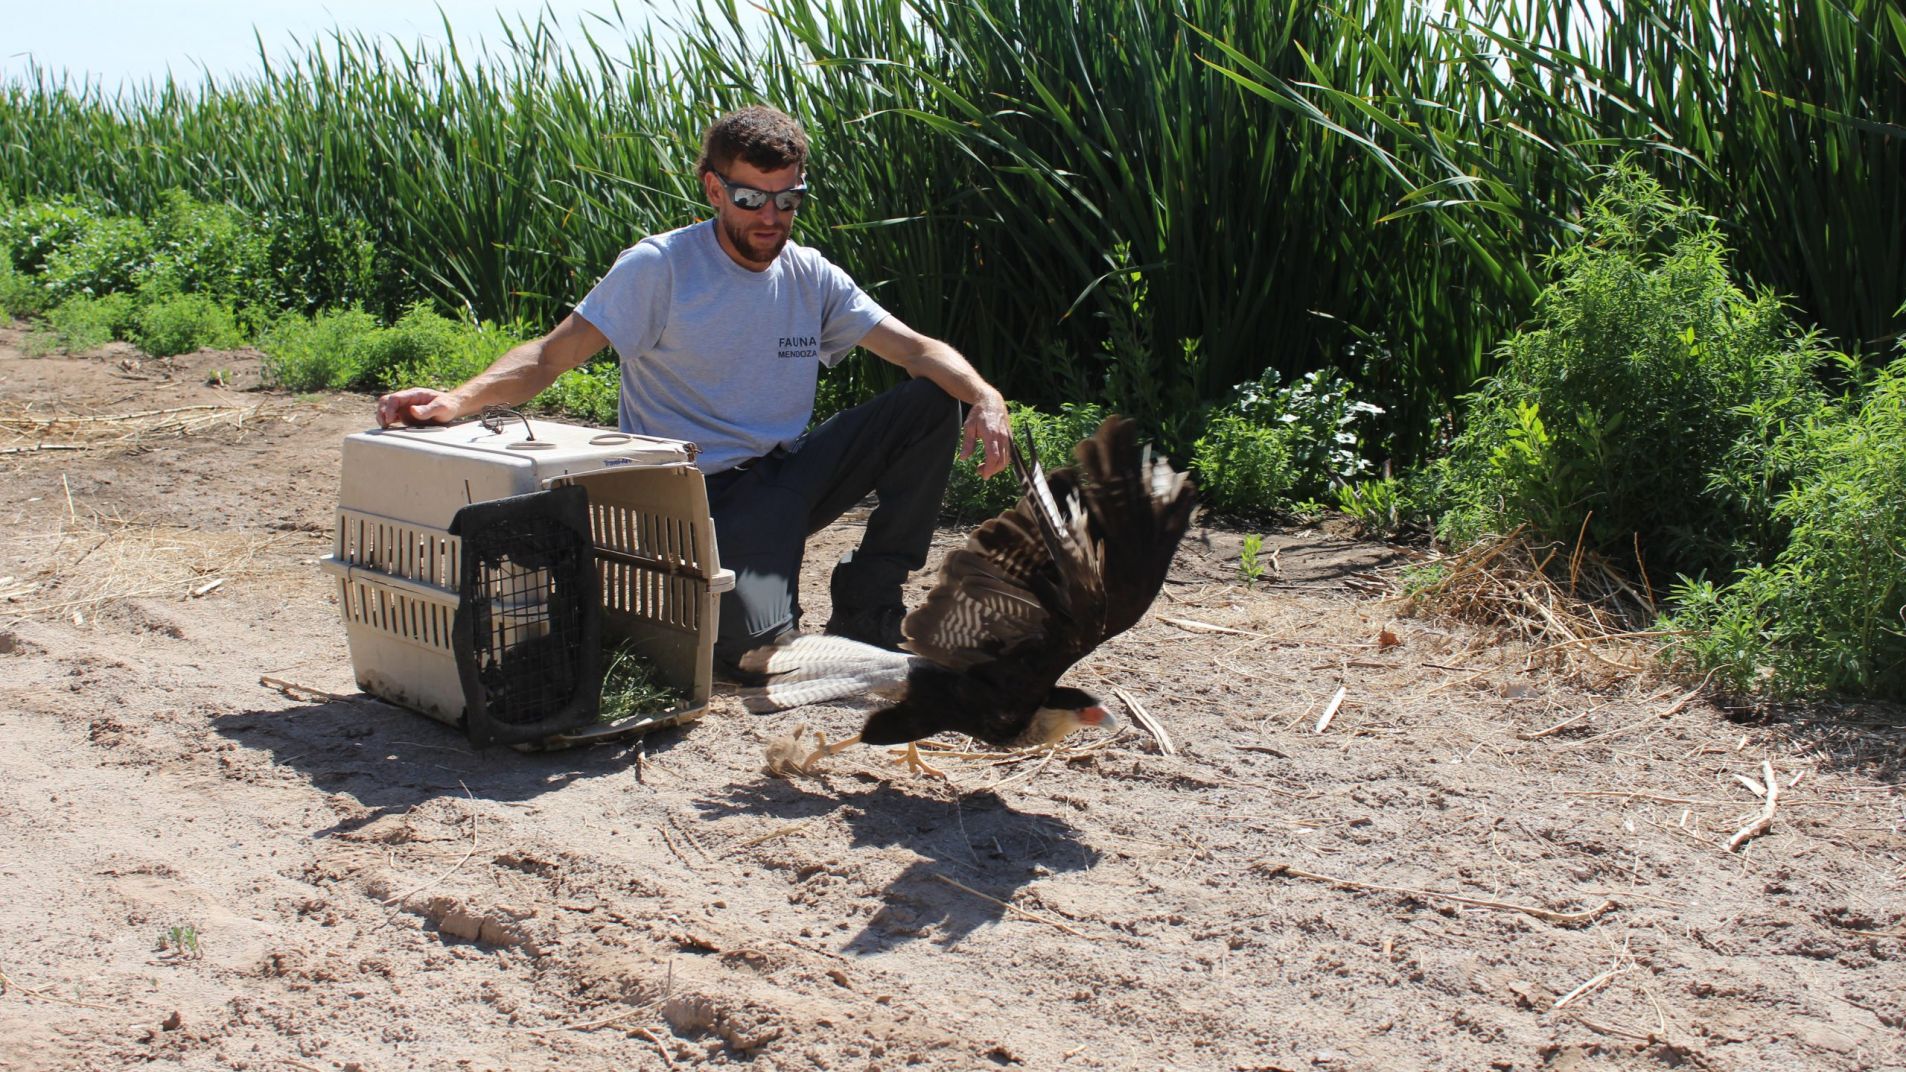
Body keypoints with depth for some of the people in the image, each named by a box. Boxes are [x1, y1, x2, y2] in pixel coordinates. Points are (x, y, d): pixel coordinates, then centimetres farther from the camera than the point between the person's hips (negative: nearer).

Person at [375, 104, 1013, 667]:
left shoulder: (811, 277, 5)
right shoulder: (660, 269, -10)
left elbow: (915, 348, 0)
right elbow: (550, 356, -16)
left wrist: (984, 397, -21)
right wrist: (458, 400, -34)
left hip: (792, 474, 6)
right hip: (705, 497, -6)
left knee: (931, 402, -8)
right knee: (755, 643, -30)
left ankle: (866, 605, 0)